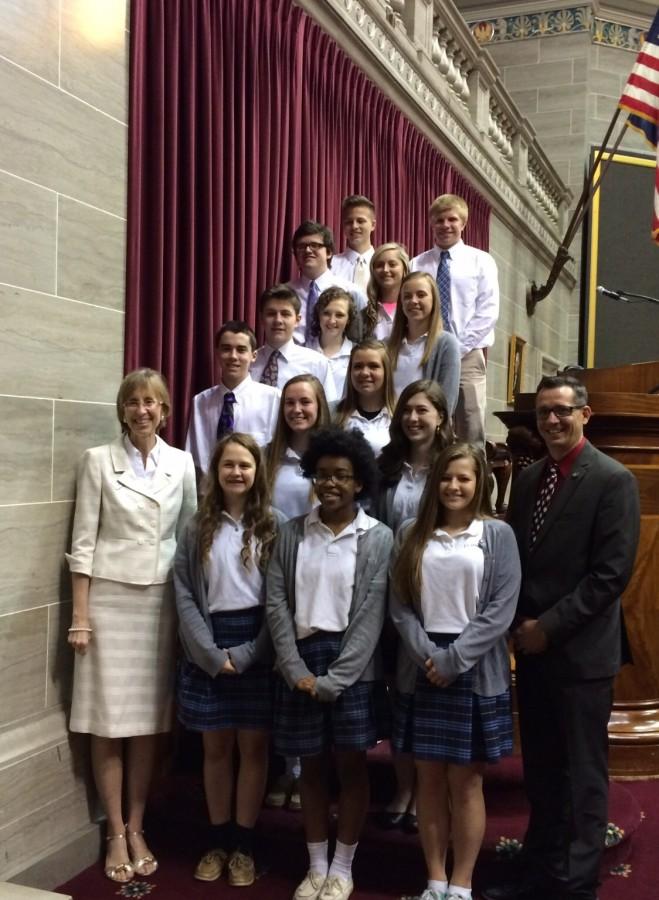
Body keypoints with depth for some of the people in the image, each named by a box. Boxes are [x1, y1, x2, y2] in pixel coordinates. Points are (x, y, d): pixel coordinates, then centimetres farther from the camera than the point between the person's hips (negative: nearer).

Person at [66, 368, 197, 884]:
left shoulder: (182, 463, 5)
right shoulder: (98, 460, 0)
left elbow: (190, 535, 9)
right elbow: (83, 540, -2)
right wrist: (80, 615, -7)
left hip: (162, 600, 2)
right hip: (110, 597, -2)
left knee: (149, 719, 7)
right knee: (109, 721, 2)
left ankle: (136, 829, 21)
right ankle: (115, 834, 15)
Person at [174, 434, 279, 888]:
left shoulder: (272, 527, 0)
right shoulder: (198, 527, 5)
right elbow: (185, 595, 0)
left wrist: (245, 654, -12)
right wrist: (211, 653, -10)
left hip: (257, 648, -1)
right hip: (208, 649, 1)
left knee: (253, 746, 5)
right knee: (216, 747, 10)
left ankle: (244, 844, 19)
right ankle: (218, 840, 24)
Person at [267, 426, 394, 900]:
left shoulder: (378, 537, -3)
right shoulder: (291, 533, 4)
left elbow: (371, 616, -8)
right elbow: (277, 605, 0)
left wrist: (334, 679, -13)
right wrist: (297, 670, -10)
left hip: (351, 666, -2)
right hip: (300, 663, 2)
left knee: (351, 765, 8)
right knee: (312, 766, 12)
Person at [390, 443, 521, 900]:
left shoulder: (498, 534, 0)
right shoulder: (411, 534, 6)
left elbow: (501, 608, -8)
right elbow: (400, 605, 2)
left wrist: (453, 658, -13)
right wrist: (427, 656, -12)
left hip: (475, 672, -2)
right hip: (421, 670, 2)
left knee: (466, 781, 5)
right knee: (430, 779, 9)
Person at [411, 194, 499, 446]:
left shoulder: (481, 261, 6)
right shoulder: (416, 264, 8)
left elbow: (488, 312, -1)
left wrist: (458, 348, -10)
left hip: (467, 356, -1)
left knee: (471, 432, -1)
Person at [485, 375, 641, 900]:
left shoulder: (613, 480, -10)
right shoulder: (528, 479, 10)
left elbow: (612, 573, -16)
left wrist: (548, 627, -15)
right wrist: (520, 623, 2)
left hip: (580, 652, -6)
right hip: (531, 648, 6)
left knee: (582, 774, 8)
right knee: (540, 772, 16)